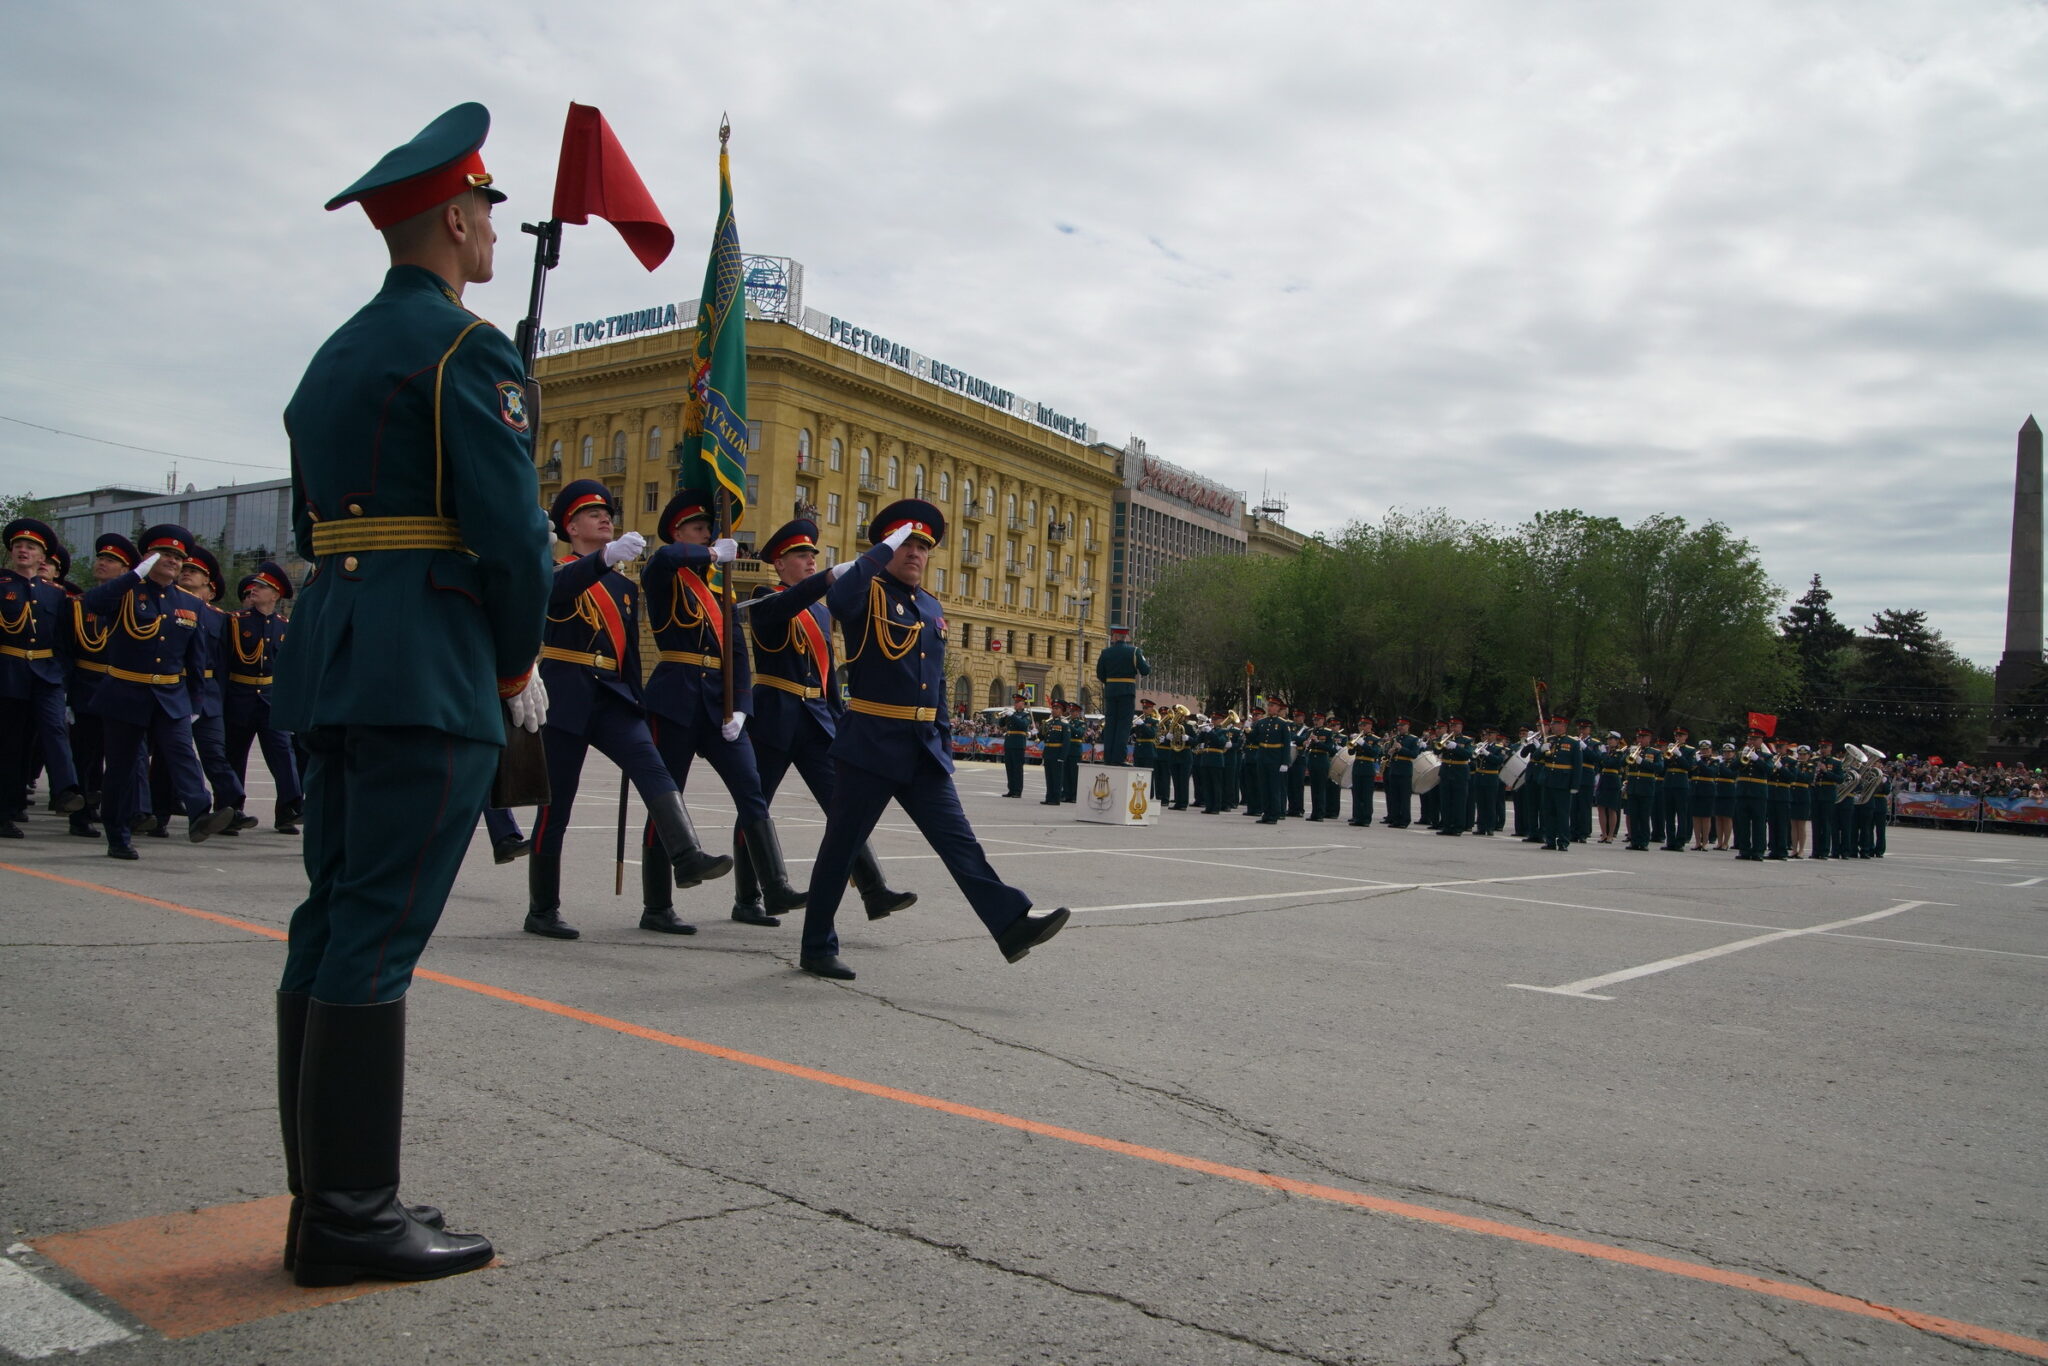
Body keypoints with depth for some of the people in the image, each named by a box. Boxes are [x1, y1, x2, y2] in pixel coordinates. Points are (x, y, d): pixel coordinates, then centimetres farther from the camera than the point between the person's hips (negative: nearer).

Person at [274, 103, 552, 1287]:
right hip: (431, 672, -9)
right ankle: (351, 1218, 1)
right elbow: (514, 531, -15)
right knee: (379, 935, -7)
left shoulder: (335, 355, 21)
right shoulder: (466, 346, -7)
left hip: (334, 657, 9)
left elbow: (316, 523, 21)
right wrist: (521, 666, -1)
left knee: (332, 925, 9)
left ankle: (325, 1198, 18)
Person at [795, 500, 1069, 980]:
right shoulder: (868, 594, -5)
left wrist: (944, 740, 17)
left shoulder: (932, 608, 16)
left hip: (924, 751, 6)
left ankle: (1012, 925, -8)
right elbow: (837, 596, -31)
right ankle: (817, 949, 15)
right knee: (841, 846, 4)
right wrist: (886, 546, -20)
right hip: (870, 746, -6)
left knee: (959, 841, -1)